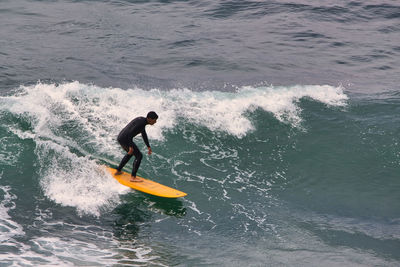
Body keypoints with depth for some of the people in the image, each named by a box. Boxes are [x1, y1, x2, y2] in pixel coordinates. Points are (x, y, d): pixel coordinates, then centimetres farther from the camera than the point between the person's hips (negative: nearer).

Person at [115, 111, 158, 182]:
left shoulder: (142, 120, 12)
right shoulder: (141, 122, -19)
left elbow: (144, 134, 25)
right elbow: (130, 133, -24)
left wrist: (148, 146, 29)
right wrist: (131, 146, -25)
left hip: (120, 137, 10)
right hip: (125, 139, -10)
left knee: (130, 154, 32)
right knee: (139, 155, -6)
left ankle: (118, 171, 40)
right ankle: (133, 177, -6)